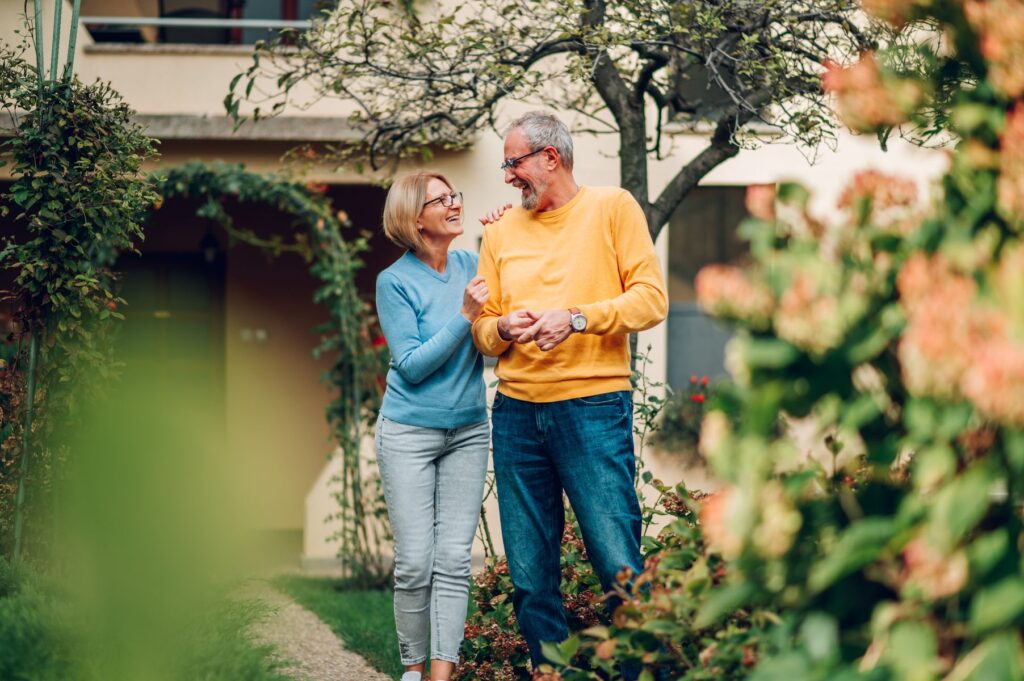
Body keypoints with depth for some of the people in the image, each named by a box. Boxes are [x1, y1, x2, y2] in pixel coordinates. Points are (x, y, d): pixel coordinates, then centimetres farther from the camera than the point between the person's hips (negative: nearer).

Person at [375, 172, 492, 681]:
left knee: (454, 559, -2)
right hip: (409, 433, -4)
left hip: (467, 431, 4)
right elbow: (411, 366, -12)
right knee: (415, 563, -3)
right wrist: (465, 316, -20)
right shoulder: (396, 281, -7)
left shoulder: (471, 265, 5)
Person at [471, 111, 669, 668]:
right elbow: (480, 328, 17)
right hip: (516, 413, 4)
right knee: (530, 575, 4)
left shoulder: (612, 208, 4)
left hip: (592, 408, -4)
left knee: (619, 566, -8)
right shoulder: (501, 230, 16)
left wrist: (576, 318, -14)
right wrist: (502, 328, -6)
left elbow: (651, 299, -4)